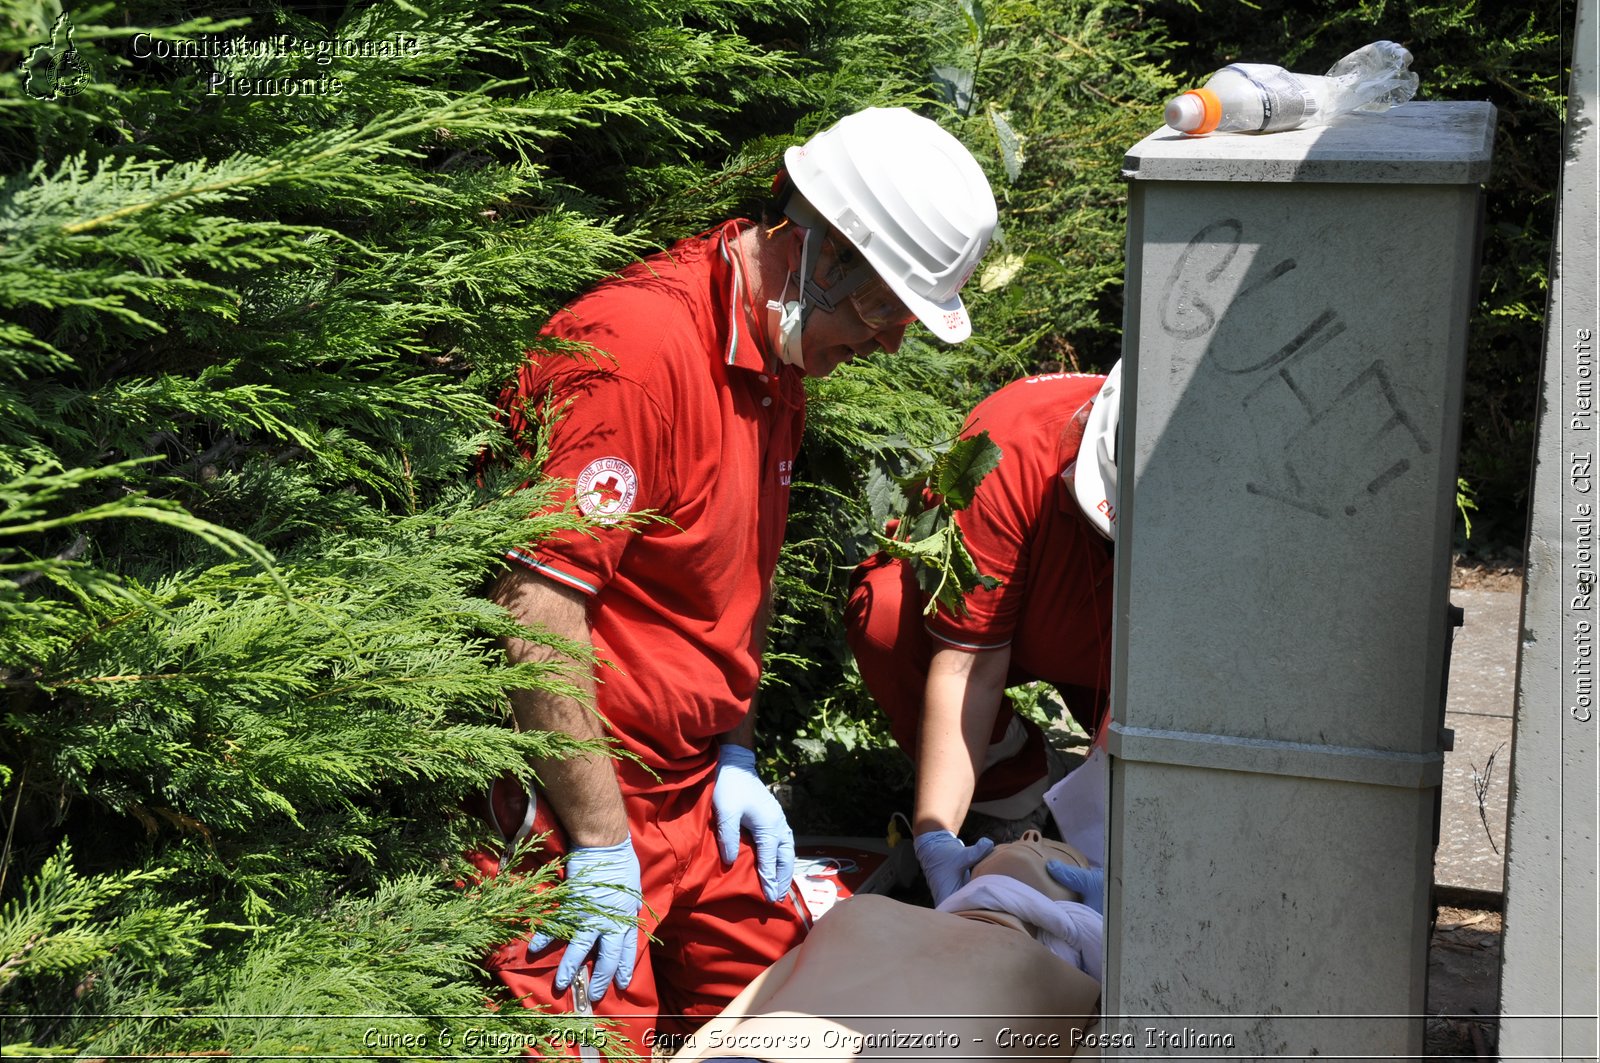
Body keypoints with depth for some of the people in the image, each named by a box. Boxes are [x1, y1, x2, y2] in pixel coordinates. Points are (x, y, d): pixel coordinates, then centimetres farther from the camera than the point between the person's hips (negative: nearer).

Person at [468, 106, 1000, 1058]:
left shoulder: (781, 363, 8)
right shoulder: (637, 346, -23)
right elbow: (538, 607, -26)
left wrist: (734, 753, 9)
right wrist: (602, 846, -20)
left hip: (692, 790, 9)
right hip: (576, 797, -9)